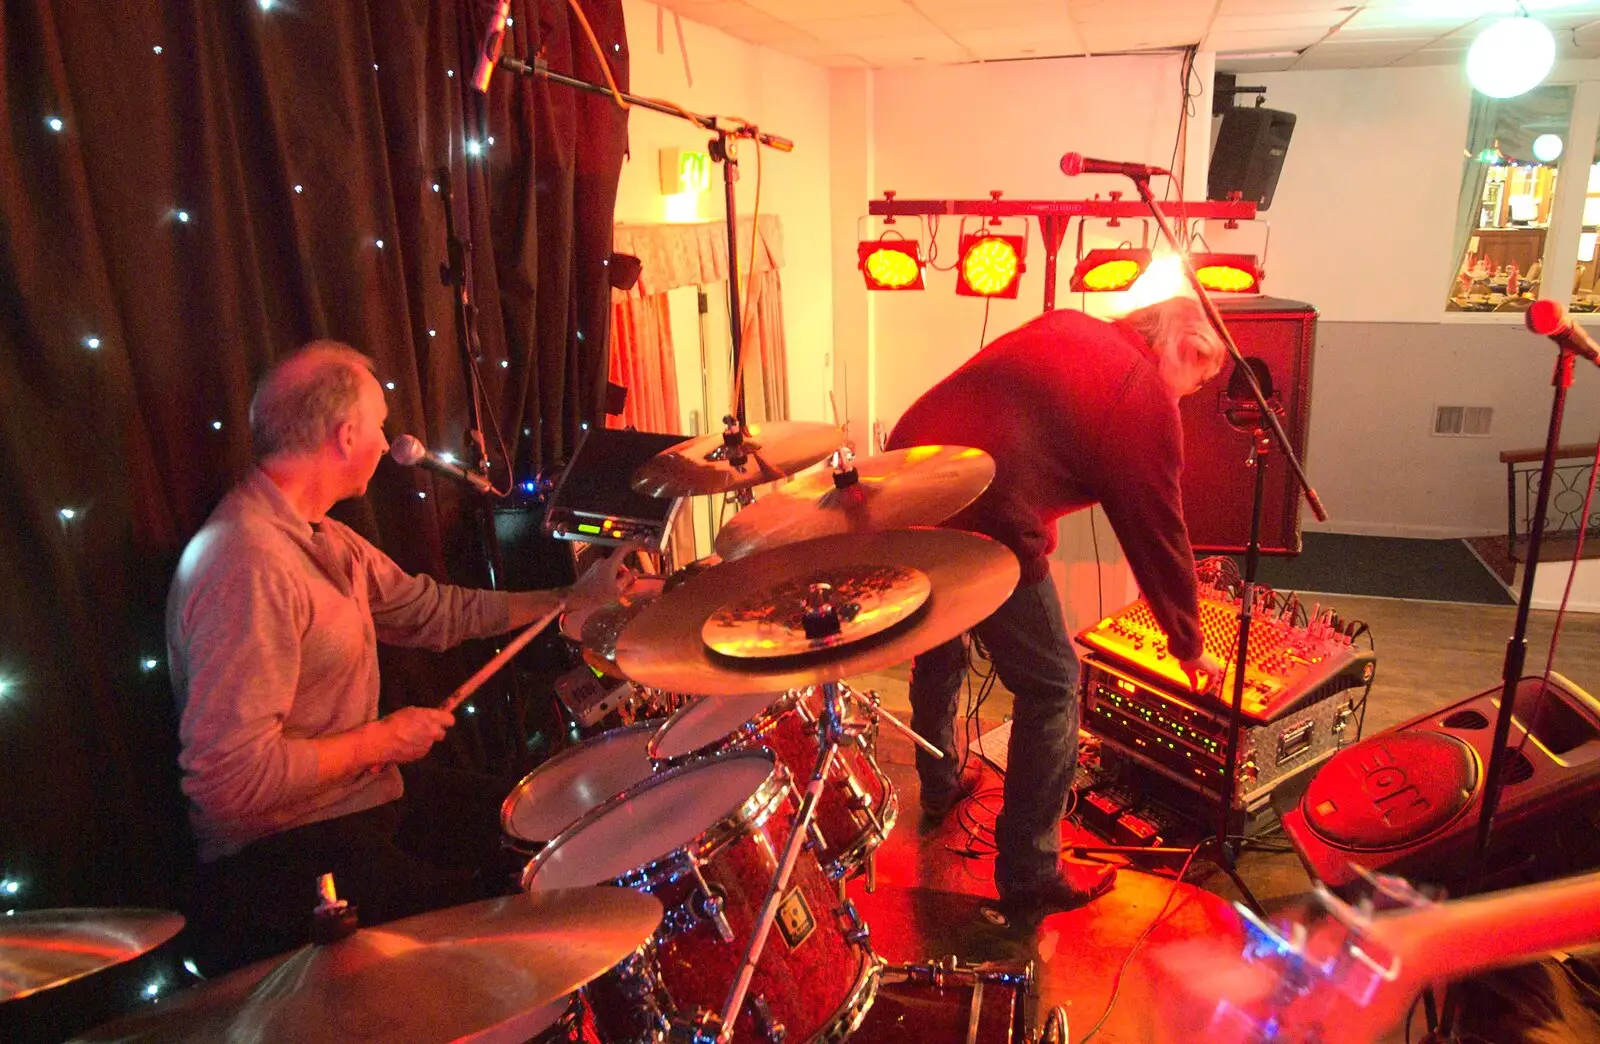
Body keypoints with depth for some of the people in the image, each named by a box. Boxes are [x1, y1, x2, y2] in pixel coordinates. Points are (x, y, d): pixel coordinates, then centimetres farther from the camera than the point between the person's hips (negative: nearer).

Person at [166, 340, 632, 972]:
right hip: (277, 861, -10)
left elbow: (437, 612, 15)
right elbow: (232, 776, -29)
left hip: (362, 806, 10)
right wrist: (384, 739, -17)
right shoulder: (248, 566, -26)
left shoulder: (322, 539, 8)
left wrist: (575, 597, 14)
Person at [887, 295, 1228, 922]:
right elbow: (1159, 535, 2)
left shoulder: (1064, 328, 19)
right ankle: (1029, 875, 18)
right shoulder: (1146, 400, -3)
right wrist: (1189, 648, 14)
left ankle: (938, 789, 52)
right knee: (1051, 687, 7)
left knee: (938, 649, 29)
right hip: (979, 525, -9)